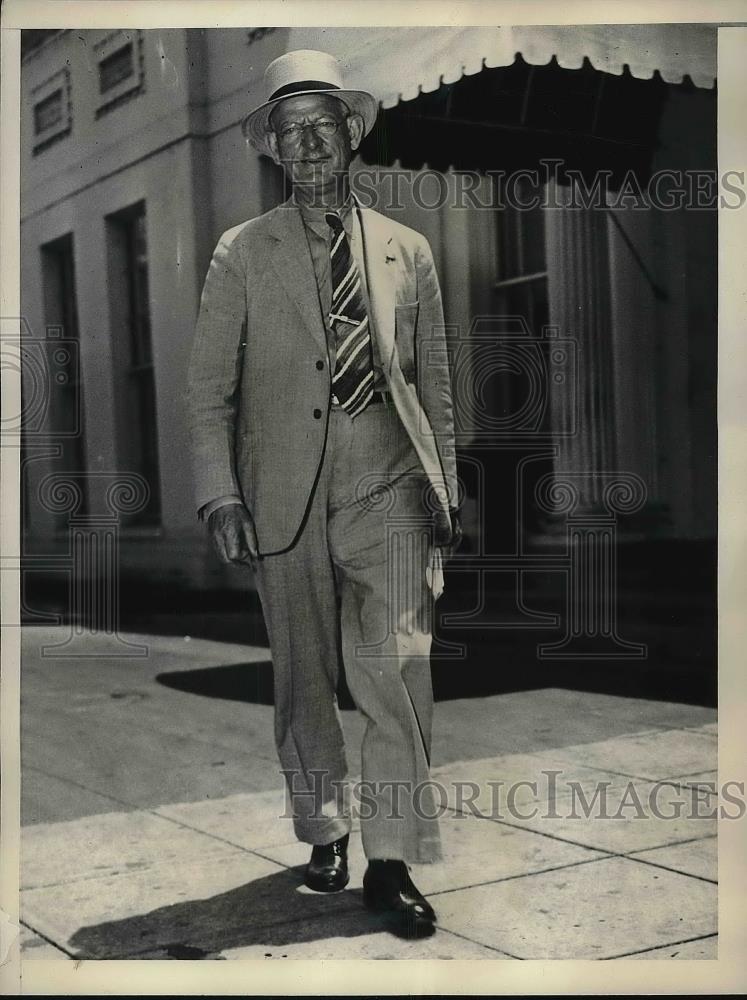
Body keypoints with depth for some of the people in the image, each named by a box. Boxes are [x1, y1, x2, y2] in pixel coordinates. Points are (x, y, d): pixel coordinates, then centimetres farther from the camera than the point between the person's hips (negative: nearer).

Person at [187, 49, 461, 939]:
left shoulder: (407, 251, 10)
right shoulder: (241, 254, 4)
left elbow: (434, 384, 14)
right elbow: (209, 389, 2)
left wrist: (445, 491, 11)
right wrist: (219, 496, -8)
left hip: (388, 490, 1)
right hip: (286, 497, 0)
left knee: (397, 673, -9)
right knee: (303, 682, 10)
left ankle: (391, 864, 3)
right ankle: (323, 833, 30)